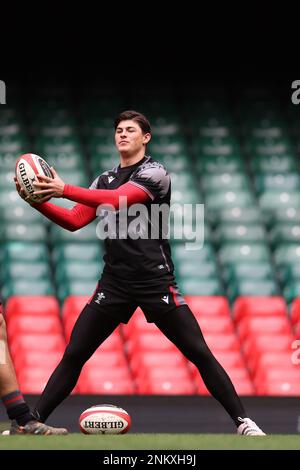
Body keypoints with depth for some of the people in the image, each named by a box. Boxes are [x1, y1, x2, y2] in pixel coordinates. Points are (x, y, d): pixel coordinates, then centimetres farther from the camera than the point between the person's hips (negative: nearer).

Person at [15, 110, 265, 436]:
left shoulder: (154, 173, -6)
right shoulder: (105, 179, 14)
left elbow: (118, 200, -22)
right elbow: (74, 221, 9)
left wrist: (64, 190, -29)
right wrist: (39, 202, -7)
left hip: (156, 280, -5)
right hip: (114, 282, 5)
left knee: (199, 353, -8)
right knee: (74, 355, -2)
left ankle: (242, 422, 0)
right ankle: (34, 421, 4)